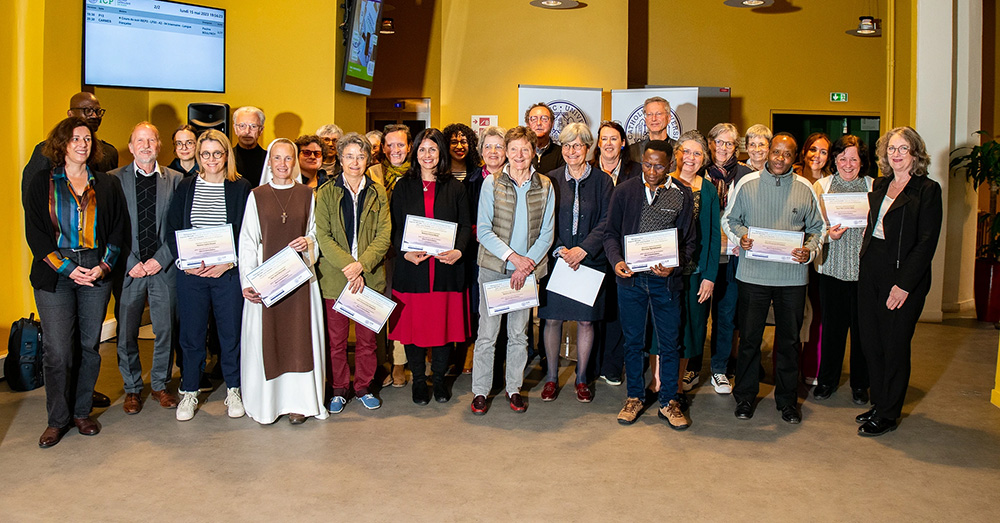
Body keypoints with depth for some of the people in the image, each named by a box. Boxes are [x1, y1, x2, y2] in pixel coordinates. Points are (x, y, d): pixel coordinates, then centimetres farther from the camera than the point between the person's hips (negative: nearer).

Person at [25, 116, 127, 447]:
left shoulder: (106, 184, 10)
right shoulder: (42, 183, 5)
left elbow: (118, 229, 7)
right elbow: (35, 232, 0)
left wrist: (104, 266, -7)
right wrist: (68, 269, -9)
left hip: (97, 274, 2)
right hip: (55, 275, -2)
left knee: (90, 346, 7)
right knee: (58, 351, -4)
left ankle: (82, 412, 20)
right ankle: (58, 419, 12)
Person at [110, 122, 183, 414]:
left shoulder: (175, 179, 5)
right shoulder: (114, 179, 4)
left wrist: (161, 259, -7)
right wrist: (131, 263, -8)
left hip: (164, 267, 0)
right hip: (128, 268, 0)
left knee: (166, 330, 6)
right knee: (126, 333, 6)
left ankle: (160, 384, 23)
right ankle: (132, 388, 22)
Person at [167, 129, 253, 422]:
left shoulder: (241, 188, 1)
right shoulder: (186, 187, 7)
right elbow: (172, 229, 7)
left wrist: (228, 263, -13)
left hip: (229, 273, -1)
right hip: (190, 274, 2)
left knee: (230, 331, 6)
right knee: (192, 334, 7)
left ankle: (233, 390, 22)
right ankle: (189, 392, 22)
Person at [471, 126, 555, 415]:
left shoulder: (545, 186, 3)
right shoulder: (492, 183, -2)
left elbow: (546, 234, 3)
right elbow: (484, 230, -6)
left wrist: (526, 264, -9)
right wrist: (513, 256, -14)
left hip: (527, 269, 2)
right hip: (493, 268, -1)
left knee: (519, 332, 11)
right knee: (487, 333, 2)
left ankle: (514, 388, 24)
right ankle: (480, 391, 14)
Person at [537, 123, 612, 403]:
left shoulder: (601, 181, 3)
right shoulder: (550, 180, 5)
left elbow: (606, 221, -3)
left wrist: (583, 249, -13)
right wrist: (559, 250, -11)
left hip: (590, 260, 0)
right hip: (555, 258, 1)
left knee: (585, 319, 5)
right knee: (552, 318, 3)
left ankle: (581, 378, 20)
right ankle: (552, 377, 17)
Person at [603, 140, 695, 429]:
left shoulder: (682, 195, 2)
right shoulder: (624, 191, 3)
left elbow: (689, 241, 4)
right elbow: (611, 233, 6)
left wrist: (673, 265, -14)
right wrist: (616, 260, -12)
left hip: (665, 279, 0)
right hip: (630, 277, 1)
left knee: (669, 342, 6)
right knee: (632, 340, 10)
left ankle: (668, 402, 20)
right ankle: (634, 397, 25)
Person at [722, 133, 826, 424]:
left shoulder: (804, 188, 5)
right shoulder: (747, 184, 2)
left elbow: (816, 227, 13)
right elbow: (729, 219, 10)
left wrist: (809, 250, -6)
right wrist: (740, 236, -10)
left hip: (792, 276, 1)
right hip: (753, 273, -1)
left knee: (789, 340, 9)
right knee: (749, 337, 5)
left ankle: (787, 400, 24)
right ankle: (745, 396, 21)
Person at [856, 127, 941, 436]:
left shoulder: (928, 190, -7)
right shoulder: (880, 185, 12)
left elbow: (927, 242, -12)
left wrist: (904, 284, -16)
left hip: (904, 275, -6)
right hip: (870, 271, 6)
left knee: (894, 346, 3)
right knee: (870, 341, 10)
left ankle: (888, 415, 16)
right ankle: (879, 403, 26)